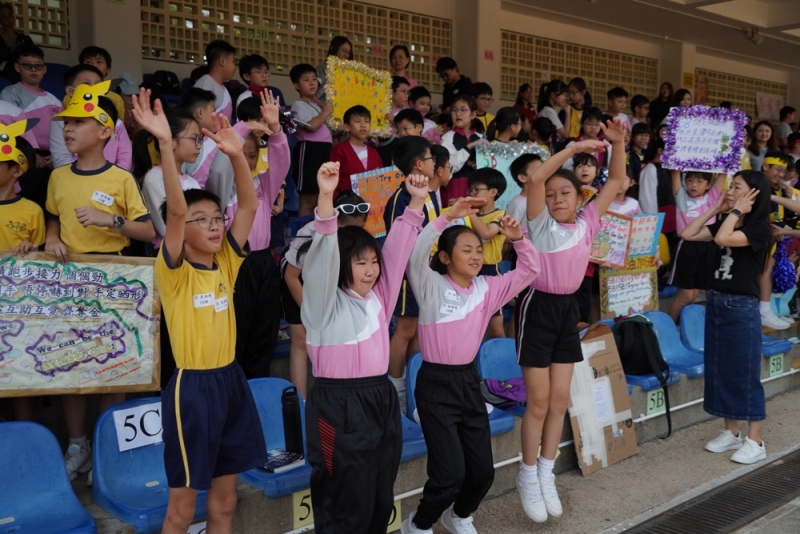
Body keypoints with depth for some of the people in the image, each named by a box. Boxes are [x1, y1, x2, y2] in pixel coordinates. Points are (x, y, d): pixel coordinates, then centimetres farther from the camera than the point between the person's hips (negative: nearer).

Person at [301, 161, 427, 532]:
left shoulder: (378, 295, 10)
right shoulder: (325, 302, -7)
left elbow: (397, 248, 8)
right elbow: (322, 259, -22)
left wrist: (416, 201, 0)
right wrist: (326, 198, -34)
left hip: (380, 398, 7)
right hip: (339, 406, -7)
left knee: (381, 501, 14)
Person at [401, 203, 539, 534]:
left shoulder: (486, 288, 5)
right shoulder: (431, 286, -9)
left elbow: (529, 270, 7)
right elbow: (415, 254, -27)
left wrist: (518, 239, -9)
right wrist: (448, 216, -29)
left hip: (469, 381, 6)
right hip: (436, 385, -6)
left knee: (483, 470, 9)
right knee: (451, 473, -9)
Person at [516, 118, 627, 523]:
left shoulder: (587, 223, 6)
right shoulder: (541, 223, -6)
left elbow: (616, 182, 6)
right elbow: (536, 178, -21)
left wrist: (618, 144, -6)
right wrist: (575, 148, -21)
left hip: (568, 309, 5)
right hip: (539, 307, -5)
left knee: (560, 399, 9)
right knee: (539, 401, 0)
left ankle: (546, 474, 23)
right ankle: (528, 477, 16)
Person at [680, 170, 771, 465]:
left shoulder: (759, 226, -12)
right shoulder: (725, 222, 11)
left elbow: (722, 239, -28)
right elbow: (688, 234, 5)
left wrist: (737, 210, -14)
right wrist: (715, 209, 5)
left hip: (742, 307, -8)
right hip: (716, 302, 8)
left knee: (745, 374, -1)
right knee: (720, 371, 12)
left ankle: (755, 442, 9)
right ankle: (731, 433, 23)